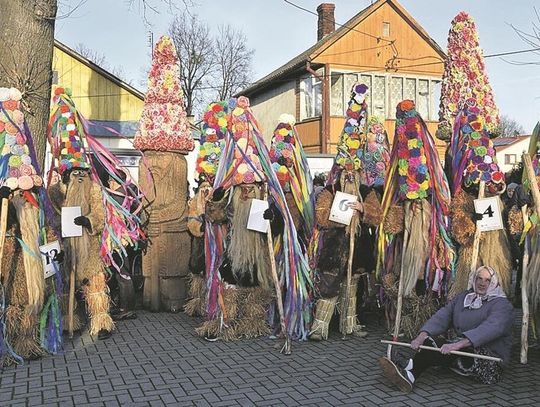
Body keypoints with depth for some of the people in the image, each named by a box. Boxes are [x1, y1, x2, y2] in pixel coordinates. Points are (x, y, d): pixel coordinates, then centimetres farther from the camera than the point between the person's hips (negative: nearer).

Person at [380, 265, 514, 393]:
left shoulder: (502, 304, -6)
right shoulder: (462, 297, 14)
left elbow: (490, 329, -26)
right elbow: (442, 316, -1)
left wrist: (458, 344, -40)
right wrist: (422, 335, -21)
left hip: (490, 357, -6)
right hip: (460, 350, 6)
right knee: (431, 341, -23)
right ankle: (409, 375, -41)